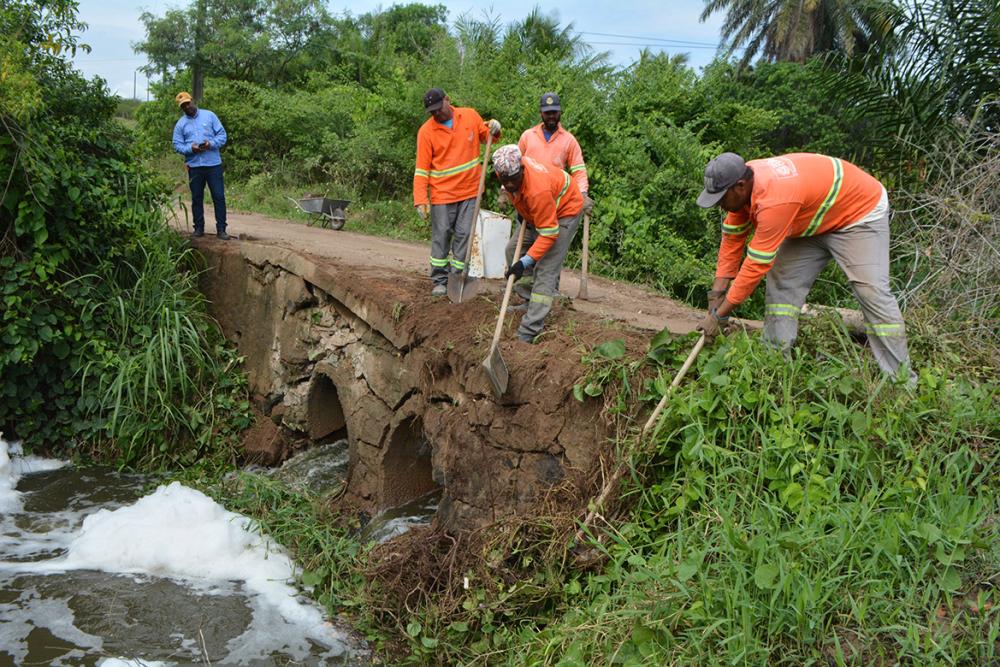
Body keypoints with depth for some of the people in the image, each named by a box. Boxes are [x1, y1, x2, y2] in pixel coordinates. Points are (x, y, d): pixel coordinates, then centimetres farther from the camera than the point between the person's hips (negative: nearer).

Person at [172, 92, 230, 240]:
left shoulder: (209, 115, 4)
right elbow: (177, 145, 3)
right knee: (197, 198, 9)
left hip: (213, 164, -2)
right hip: (194, 165, 2)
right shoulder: (180, 124, 8)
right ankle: (199, 228, 19)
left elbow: (222, 134, 1)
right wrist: (190, 148, -16)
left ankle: (221, 229, 2)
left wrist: (211, 144, -17)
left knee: (219, 197, -3)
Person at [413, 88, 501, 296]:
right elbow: (422, 169, -7)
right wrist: (420, 199, -13)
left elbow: (484, 136, 19)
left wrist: (493, 129, -5)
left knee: (464, 235, 3)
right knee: (441, 236, 0)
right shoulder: (426, 131, -6)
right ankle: (439, 281, 9)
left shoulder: (470, 115, 2)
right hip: (442, 193, -2)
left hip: (469, 191, 2)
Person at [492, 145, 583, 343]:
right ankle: (530, 301, 19)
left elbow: (549, 233, -36)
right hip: (536, 212, 9)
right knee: (513, 249, 10)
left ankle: (528, 333, -21)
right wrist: (520, 209, 9)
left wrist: (526, 261, -39)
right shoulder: (509, 166, -19)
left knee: (546, 271, -16)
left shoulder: (538, 190, -42)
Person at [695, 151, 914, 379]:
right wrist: (717, 291, -8)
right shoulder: (742, 184, -14)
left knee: (872, 291, -16)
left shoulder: (774, 200, -40)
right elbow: (732, 237, -4)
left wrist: (719, 315, -30)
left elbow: (757, 265, -36)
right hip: (817, 221, 9)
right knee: (782, 282, -1)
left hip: (861, 209, -9)